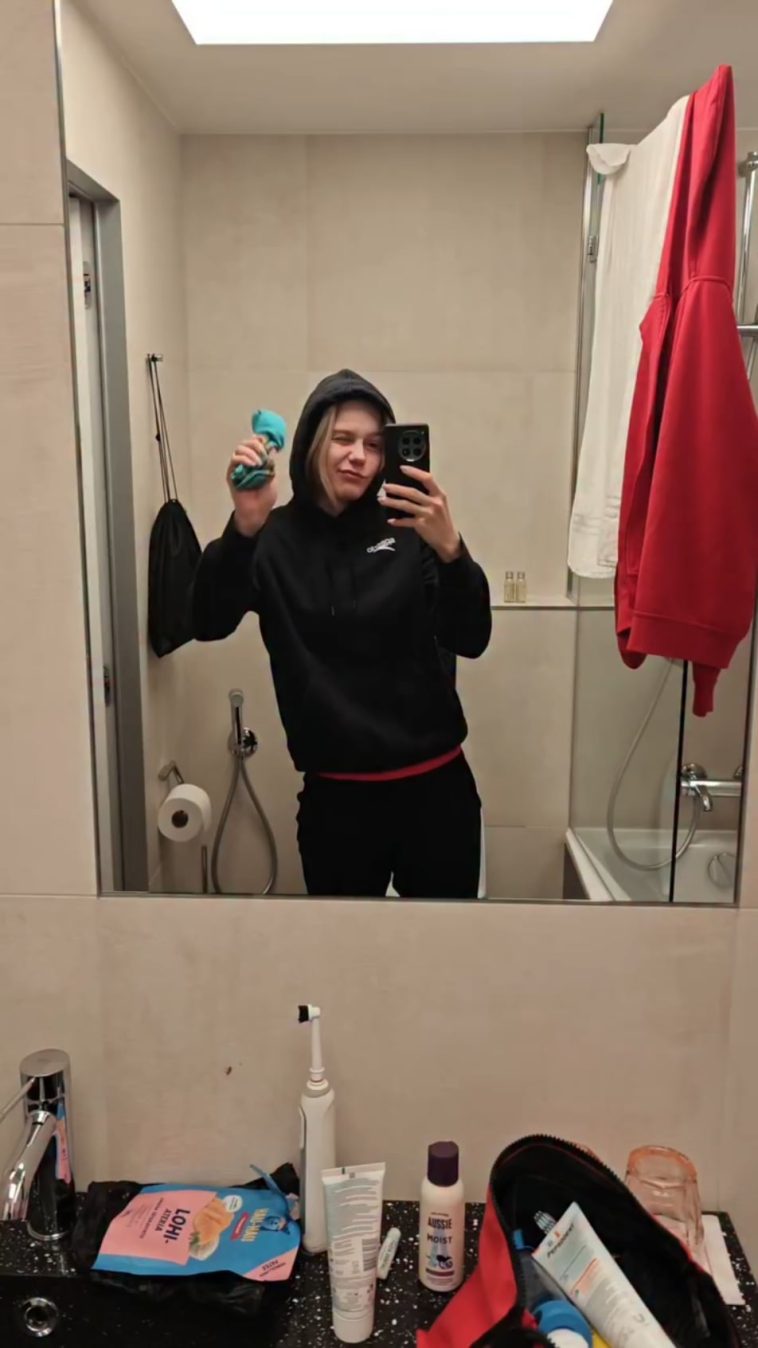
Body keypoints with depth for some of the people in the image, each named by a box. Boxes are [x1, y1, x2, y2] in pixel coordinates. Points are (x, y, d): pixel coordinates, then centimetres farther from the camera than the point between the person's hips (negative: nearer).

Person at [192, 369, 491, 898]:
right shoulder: (275, 539, -2)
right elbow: (208, 624, -15)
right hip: (334, 798, 0)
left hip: (434, 787, 1)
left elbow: (470, 640, -11)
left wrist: (450, 548, -29)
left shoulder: (406, 528, -3)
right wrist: (244, 528, -31)